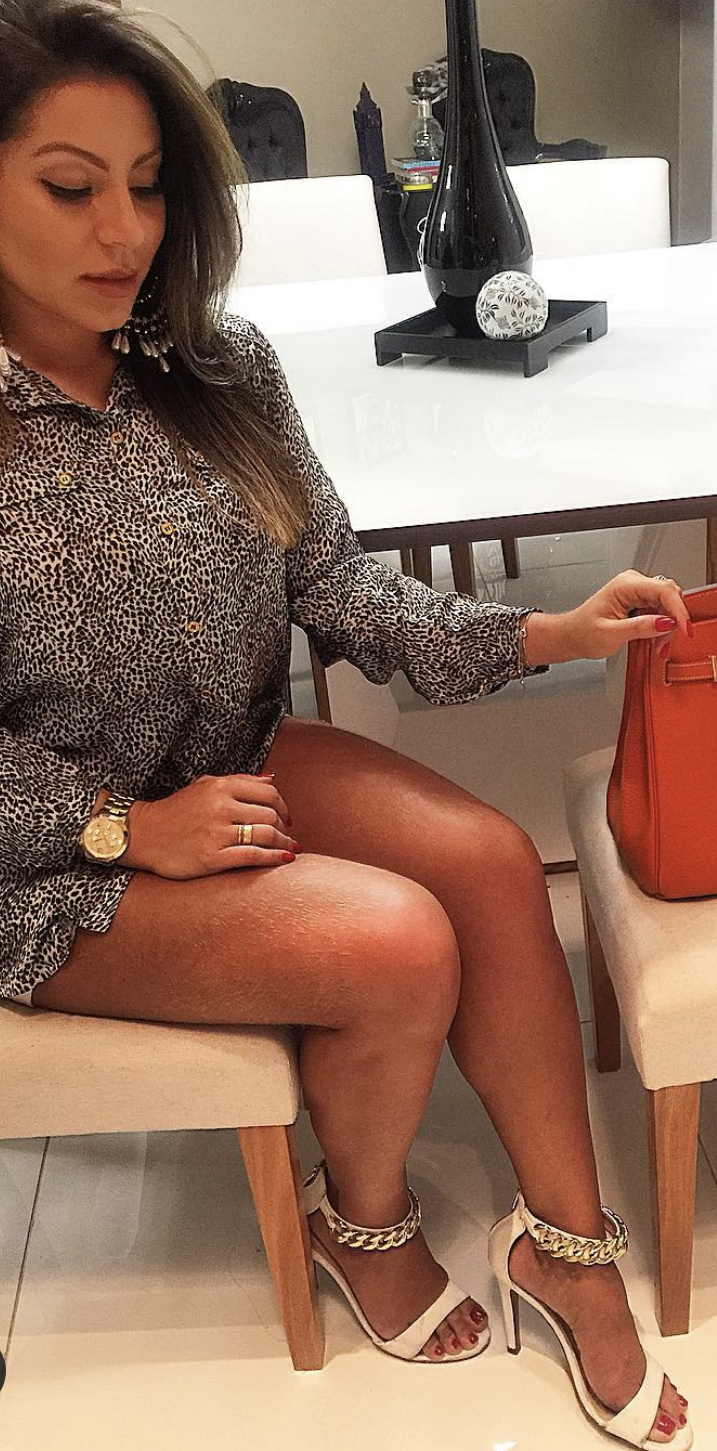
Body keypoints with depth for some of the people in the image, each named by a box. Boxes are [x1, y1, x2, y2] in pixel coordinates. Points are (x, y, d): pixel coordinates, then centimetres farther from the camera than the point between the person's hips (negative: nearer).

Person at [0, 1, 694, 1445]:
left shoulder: (219, 364, -2)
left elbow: (334, 585, 0)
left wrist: (542, 634, -11)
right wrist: (130, 826, -18)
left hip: (237, 761, 6)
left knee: (492, 861, -16)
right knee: (397, 945, -21)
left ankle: (566, 1241, 2)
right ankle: (365, 1219, 11)